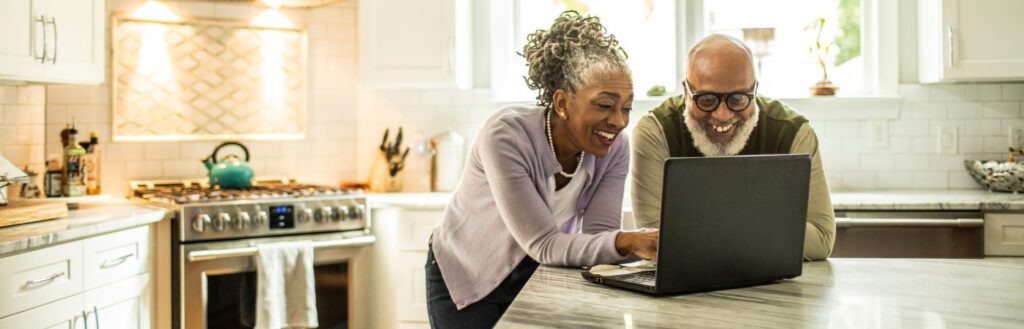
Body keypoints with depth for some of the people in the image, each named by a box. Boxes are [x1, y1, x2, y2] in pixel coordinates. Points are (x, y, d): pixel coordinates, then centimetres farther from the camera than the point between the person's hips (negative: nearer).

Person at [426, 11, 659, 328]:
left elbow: (599, 235, -19)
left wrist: (649, 246, -40)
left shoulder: (615, 147, -16)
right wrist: (626, 242, -50)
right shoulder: (506, 135, -32)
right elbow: (543, 244, -36)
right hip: (465, 279, -4)